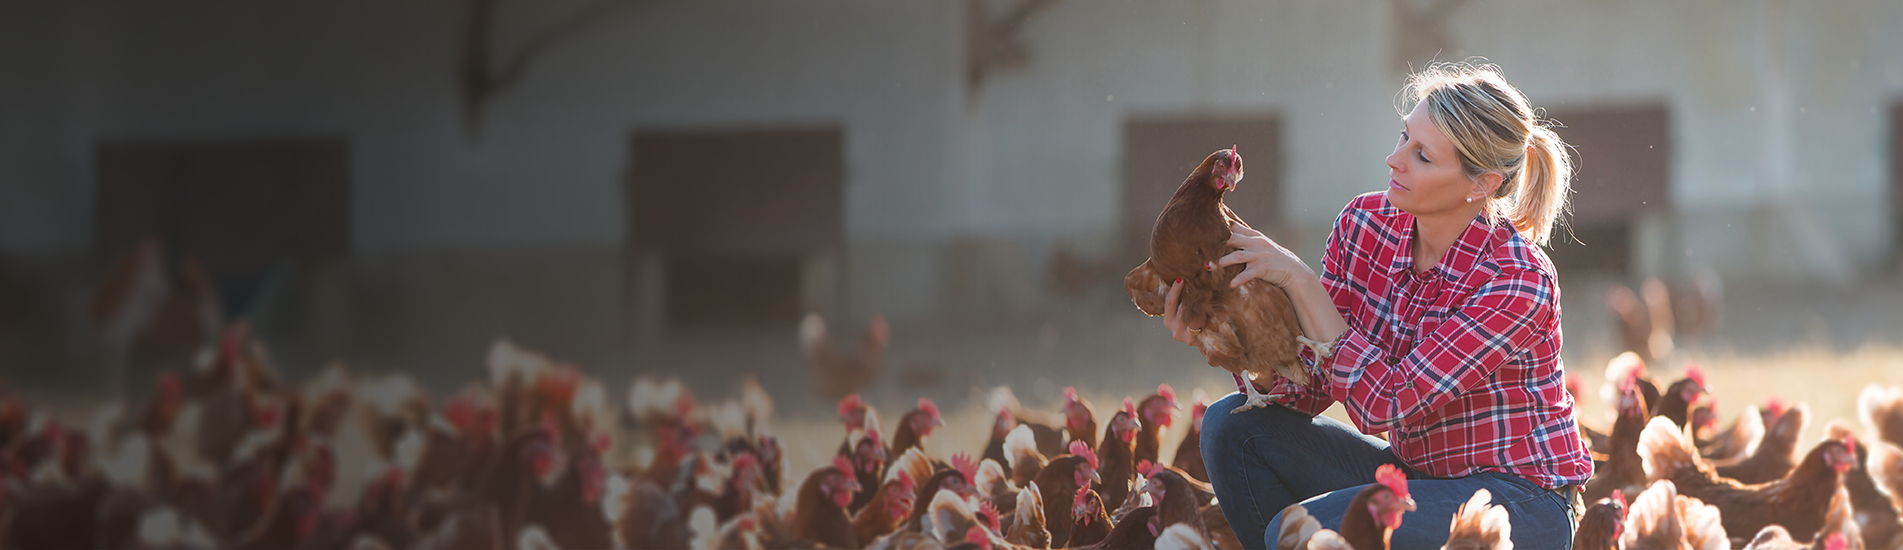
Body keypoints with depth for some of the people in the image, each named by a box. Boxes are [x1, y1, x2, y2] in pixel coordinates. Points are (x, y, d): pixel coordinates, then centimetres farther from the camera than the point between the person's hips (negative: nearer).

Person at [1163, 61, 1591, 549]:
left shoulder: (1518, 283, -24)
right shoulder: (1366, 224, -4)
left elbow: (1383, 405, -25)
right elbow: (1310, 388, -3)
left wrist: (1299, 280, -24)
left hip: (1519, 502, -7)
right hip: (1416, 474, 7)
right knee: (1234, 425, -7)